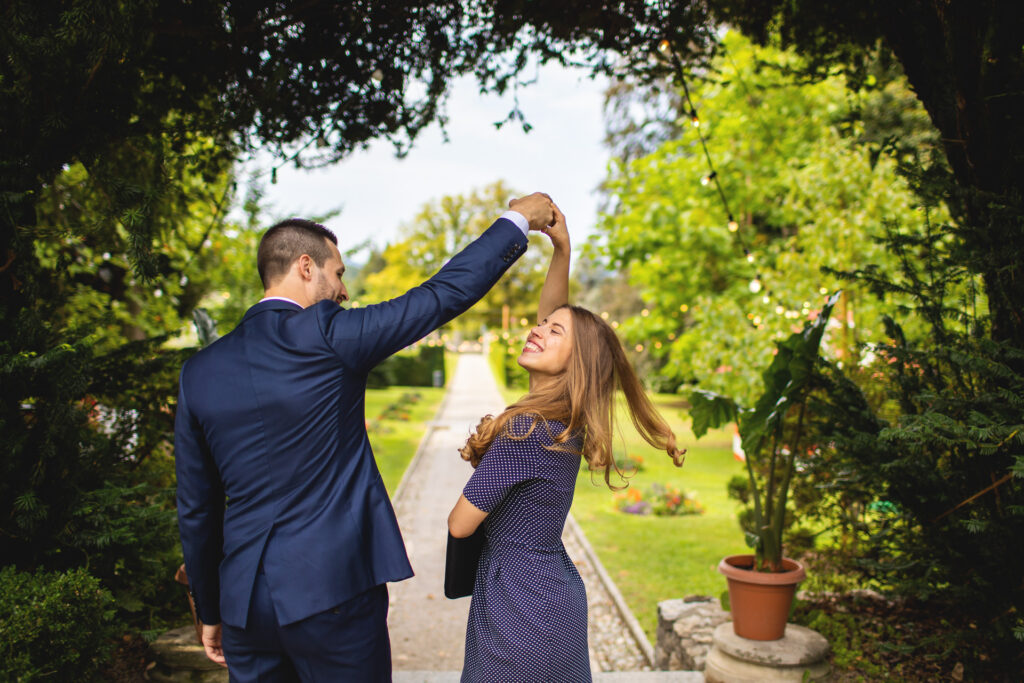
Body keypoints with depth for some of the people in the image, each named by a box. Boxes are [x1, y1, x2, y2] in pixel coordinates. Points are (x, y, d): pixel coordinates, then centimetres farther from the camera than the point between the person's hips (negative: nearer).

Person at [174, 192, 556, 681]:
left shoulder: (199, 371, 3)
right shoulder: (326, 335, -12)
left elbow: (195, 509, 9)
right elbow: (445, 293, -8)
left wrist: (210, 611, 19)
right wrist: (516, 220, 5)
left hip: (244, 603, 5)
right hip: (332, 591, -5)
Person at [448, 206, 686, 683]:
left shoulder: (523, 431, -25)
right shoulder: (566, 421, -2)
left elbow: (460, 525, -16)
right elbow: (549, 312, 6)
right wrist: (562, 248, -2)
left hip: (523, 607, -8)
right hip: (556, 590, 8)